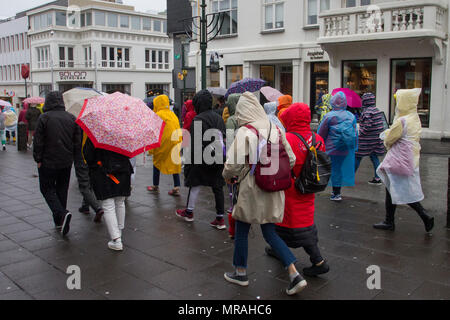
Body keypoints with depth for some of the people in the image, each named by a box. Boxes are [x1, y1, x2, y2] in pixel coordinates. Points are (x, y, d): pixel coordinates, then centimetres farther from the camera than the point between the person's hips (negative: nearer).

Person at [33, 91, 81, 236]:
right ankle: (59, 221, 22)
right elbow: (77, 141, 6)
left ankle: (62, 213, -16)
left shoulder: (44, 118, -11)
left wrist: (38, 159, -2)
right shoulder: (71, 118, 3)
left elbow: (38, 141, -11)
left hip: (48, 162, -5)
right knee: (62, 189, 15)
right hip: (66, 162, 5)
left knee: (47, 189, 6)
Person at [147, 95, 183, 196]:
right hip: (175, 142, 5)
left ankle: (156, 186, 22)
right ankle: (176, 187, 1)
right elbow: (178, 130, 13)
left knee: (157, 162, 13)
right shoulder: (173, 114, 10)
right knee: (175, 164, 7)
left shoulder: (158, 115, -8)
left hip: (162, 143, -5)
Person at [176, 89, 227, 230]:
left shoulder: (198, 119, -11)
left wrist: (190, 160, -8)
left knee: (195, 184, 11)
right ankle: (220, 219, 9)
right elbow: (224, 138, 12)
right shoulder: (218, 118, 9)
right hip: (219, 158, 6)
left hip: (203, 159, -6)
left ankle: (189, 212, 28)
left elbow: (194, 142, -14)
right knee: (218, 187, 7)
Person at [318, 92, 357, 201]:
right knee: (340, 169, 13)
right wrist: (354, 147, 20)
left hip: (332, 148, -4)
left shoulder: (329, 116, -9)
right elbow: (355, 134, 10)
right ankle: (337, 192, 23)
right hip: (346, 150, 4)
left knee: (334, 170, 2)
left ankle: (335, 194, 6)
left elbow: (321, 134, -2)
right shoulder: (351, 116, 3)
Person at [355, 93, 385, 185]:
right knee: (374, 157, 12)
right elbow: (380, 125, 11)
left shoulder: (367, 112, -18)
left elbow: (367, 126, -24)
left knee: (357, 156, 4)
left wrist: (360, 133, -12)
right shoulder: (377, 110, 8)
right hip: (376, 139, 8)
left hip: (366, 139, -8)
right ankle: (377, 178, 12)